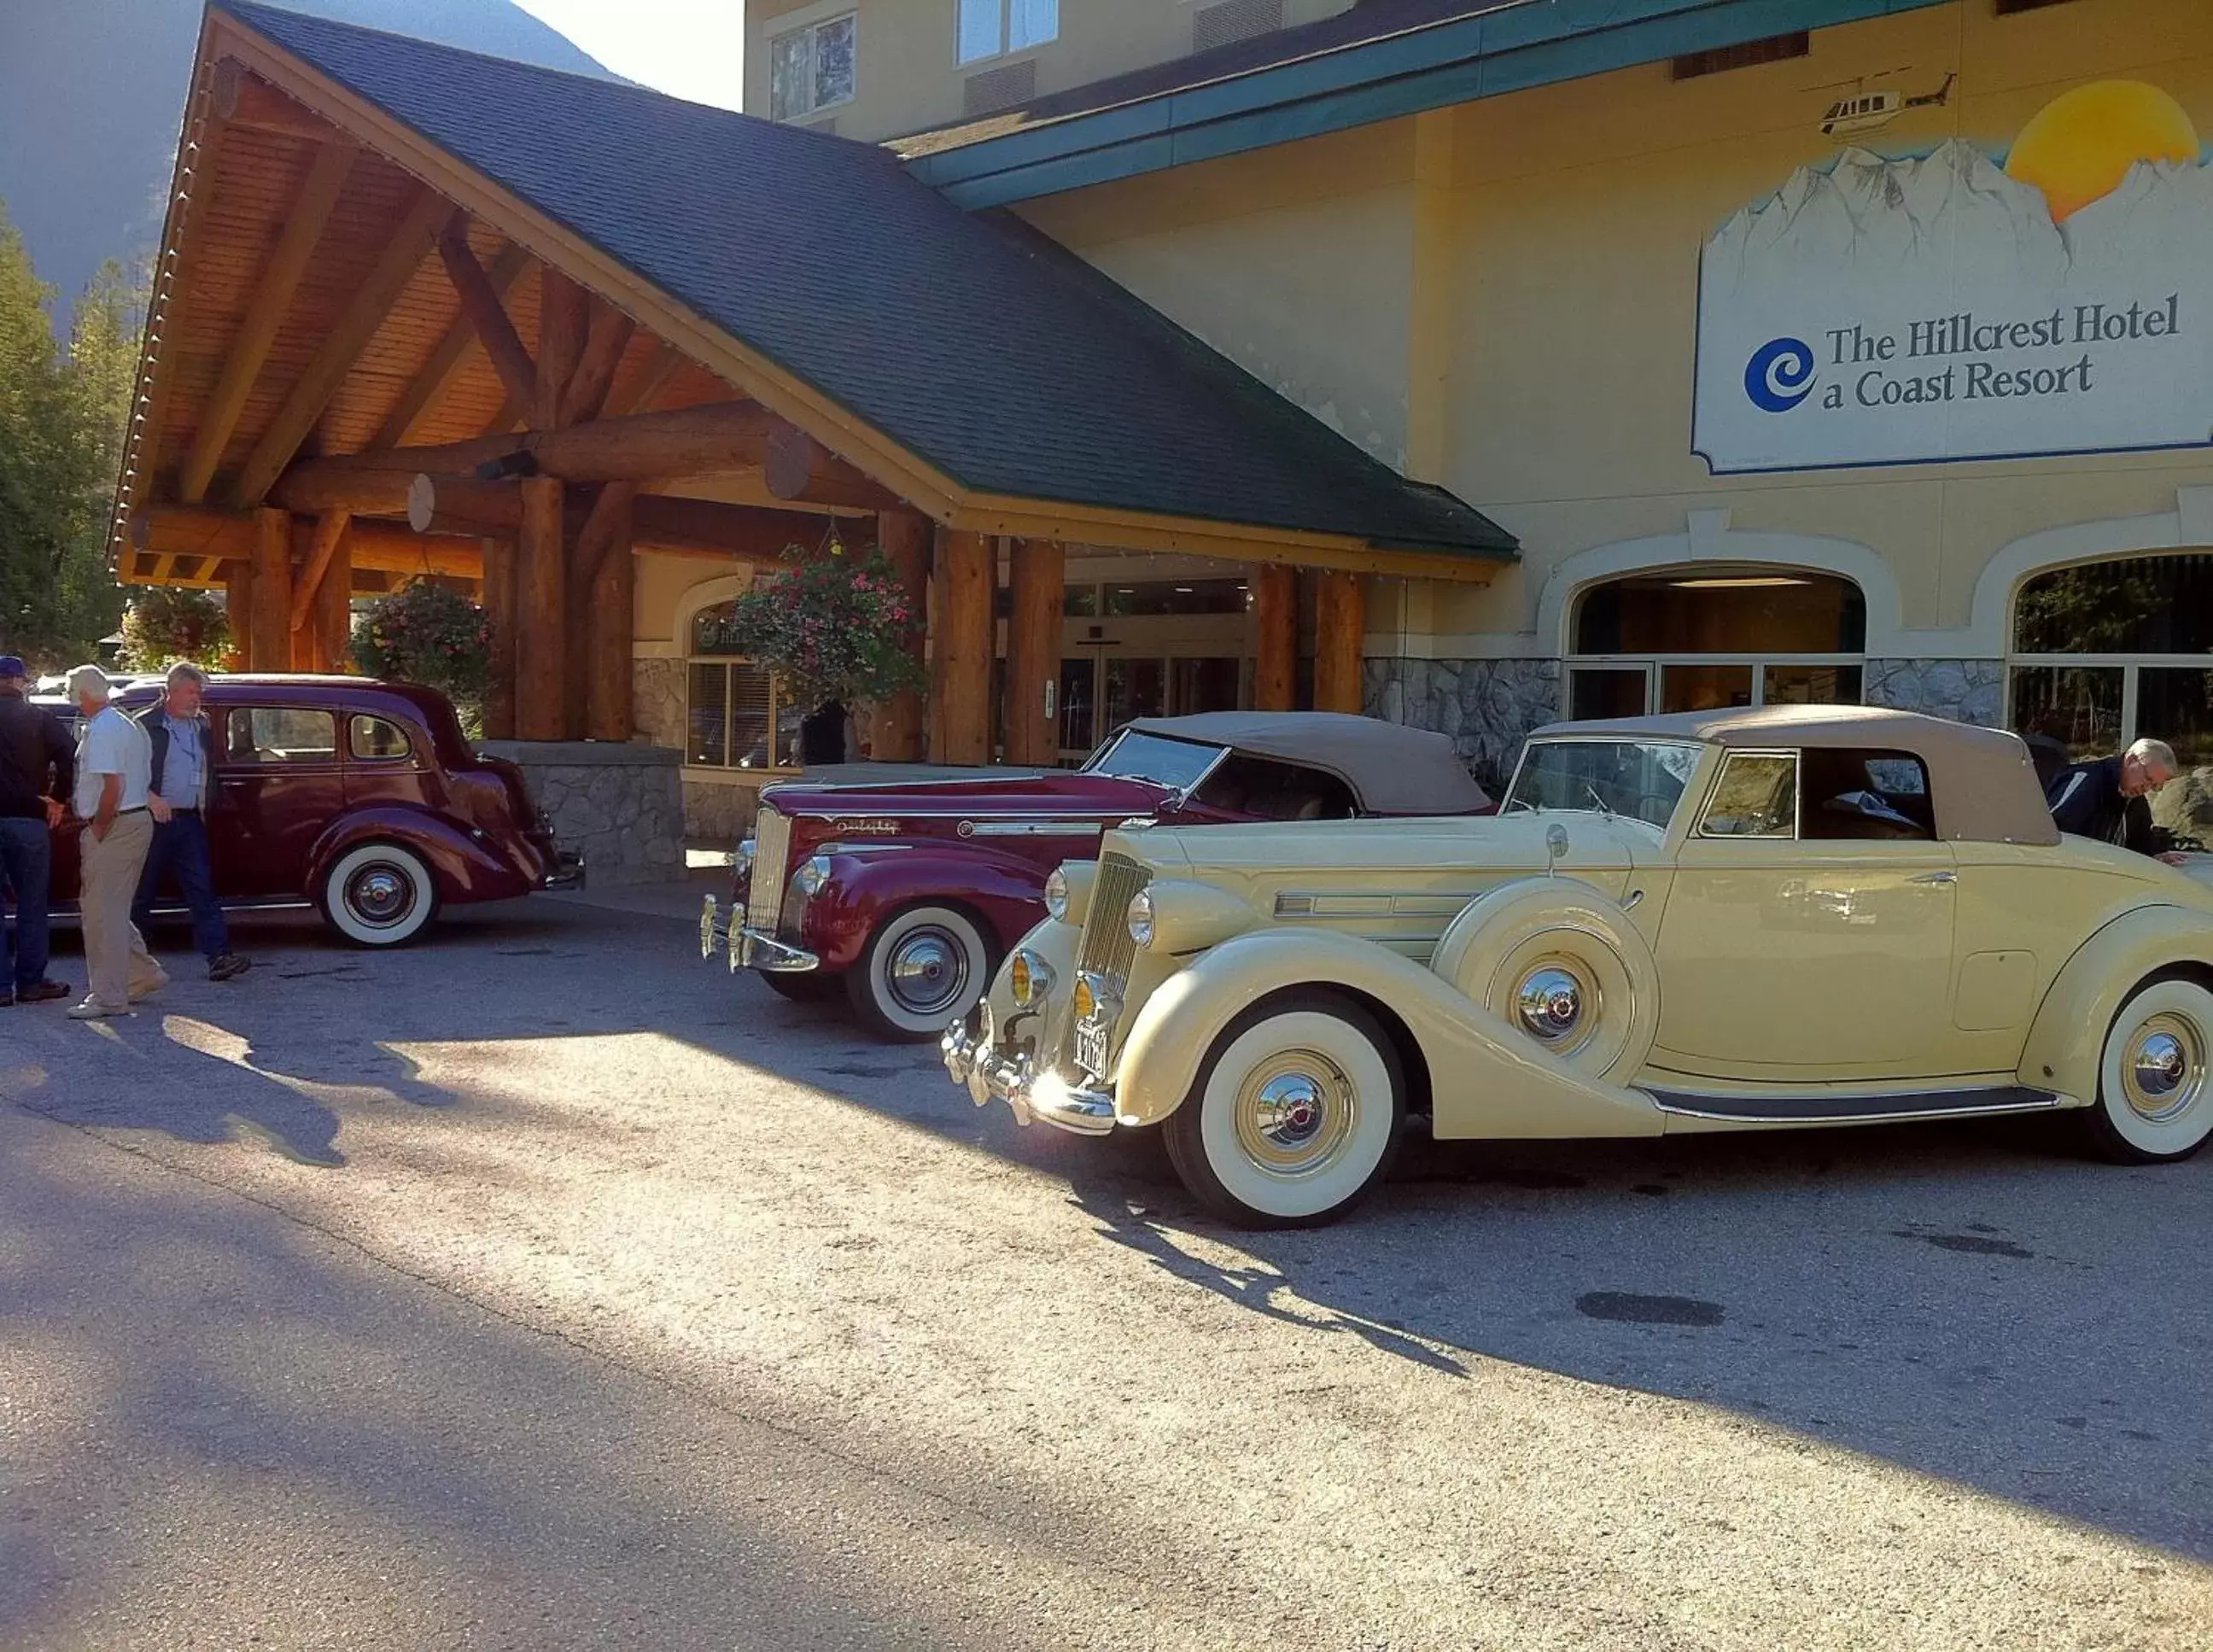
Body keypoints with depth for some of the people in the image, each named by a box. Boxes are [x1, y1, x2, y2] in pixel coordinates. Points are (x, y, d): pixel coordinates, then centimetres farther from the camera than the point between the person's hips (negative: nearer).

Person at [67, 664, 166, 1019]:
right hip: (138, 820, 10)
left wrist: (97, 828, -14)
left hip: (113, 827, -10)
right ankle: (142, 974, 22)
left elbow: (113, 787, -24)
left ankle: (108, 997, -2)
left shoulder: (100, 730, -15)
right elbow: (144, 780, 18)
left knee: (101, 912, -5)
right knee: (110, 909, 19)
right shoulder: (128, 726, 16)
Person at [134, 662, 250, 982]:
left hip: (191, 821, 4)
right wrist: (151, 799, -19)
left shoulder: (202, 725, 14)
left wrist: (206, 806, 13)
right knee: (142, 892, 6)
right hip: (156, 820, -4)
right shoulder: (146, 726, -4)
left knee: (202, 889, -3)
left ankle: (219, 956, -11)